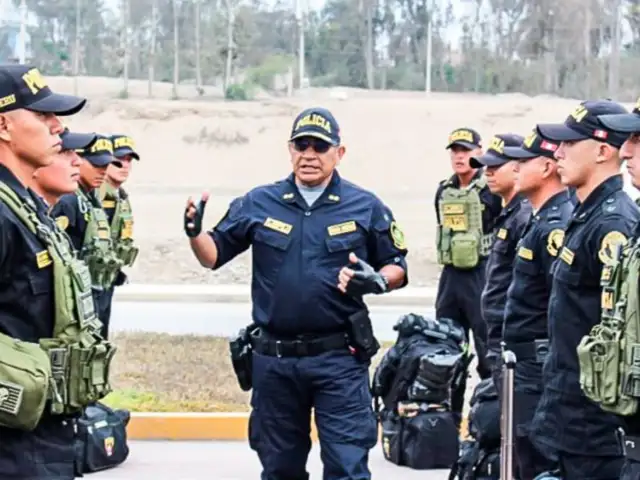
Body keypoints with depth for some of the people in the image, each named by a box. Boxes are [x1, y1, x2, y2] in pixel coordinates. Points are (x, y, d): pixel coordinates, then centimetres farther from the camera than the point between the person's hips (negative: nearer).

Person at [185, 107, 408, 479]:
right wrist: (196, 232, -11)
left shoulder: (366, 207, 1)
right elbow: (214, 255, 10)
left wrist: (377, 281, -14)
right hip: (274, 359, 3)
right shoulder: (258, 204, 5)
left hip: (339, 358, -3)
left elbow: (396, 267, 8)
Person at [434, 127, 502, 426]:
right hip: (450, 275, 7)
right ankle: (449, 417, 21)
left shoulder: (491, 191, -9)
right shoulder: (443, 192, 10)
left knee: (487, 347, -3)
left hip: (482, 274, -7)